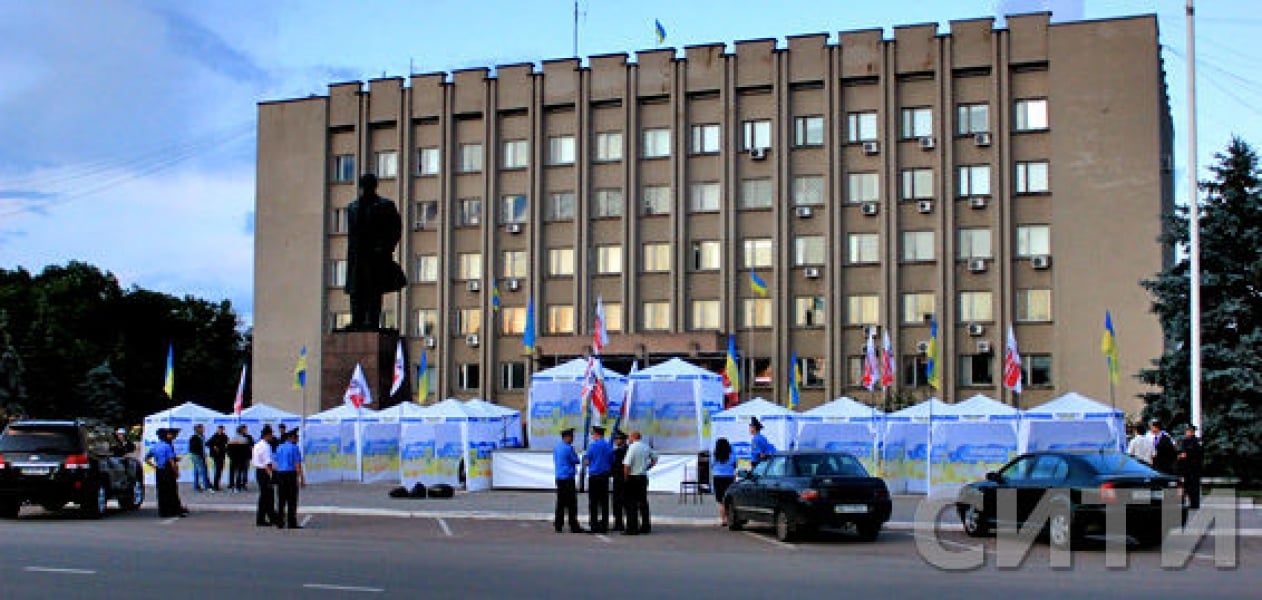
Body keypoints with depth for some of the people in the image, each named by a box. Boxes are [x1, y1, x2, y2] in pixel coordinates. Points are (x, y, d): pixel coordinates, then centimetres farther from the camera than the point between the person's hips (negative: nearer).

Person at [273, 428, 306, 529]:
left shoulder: (279, 448, 13)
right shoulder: (294, 448, -8)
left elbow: (276, 464, 16)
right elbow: (298, 465, -12)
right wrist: (302, 479, -10)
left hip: (280, 475, 6)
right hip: (291, 474, -6)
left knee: (281, 500, 11)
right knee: (292, 501, -2)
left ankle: (280, 522, 12)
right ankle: (292, 523, -3)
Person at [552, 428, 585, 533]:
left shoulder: (556, 447, 12)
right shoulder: (568, 448, -14)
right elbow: (576, 461, -8)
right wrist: (576, 454, 10)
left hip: (559, 478, 8)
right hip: (568, 477, -8)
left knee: (560, 502, 11)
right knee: (571, 503, -5)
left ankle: (558, 525, 10)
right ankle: (574, 526, -5)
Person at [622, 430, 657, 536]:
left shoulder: (633, 447, -13)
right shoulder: (646, 447, 8)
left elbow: (627, 465, -18)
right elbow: (654, 459, 21)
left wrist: (626, 477, -7)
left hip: (633, 477, -7)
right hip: (644, 477, 7)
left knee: (631, 503, -4)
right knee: (643, 501, 13)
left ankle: (632, 528, -7)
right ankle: (646, 526, 16)